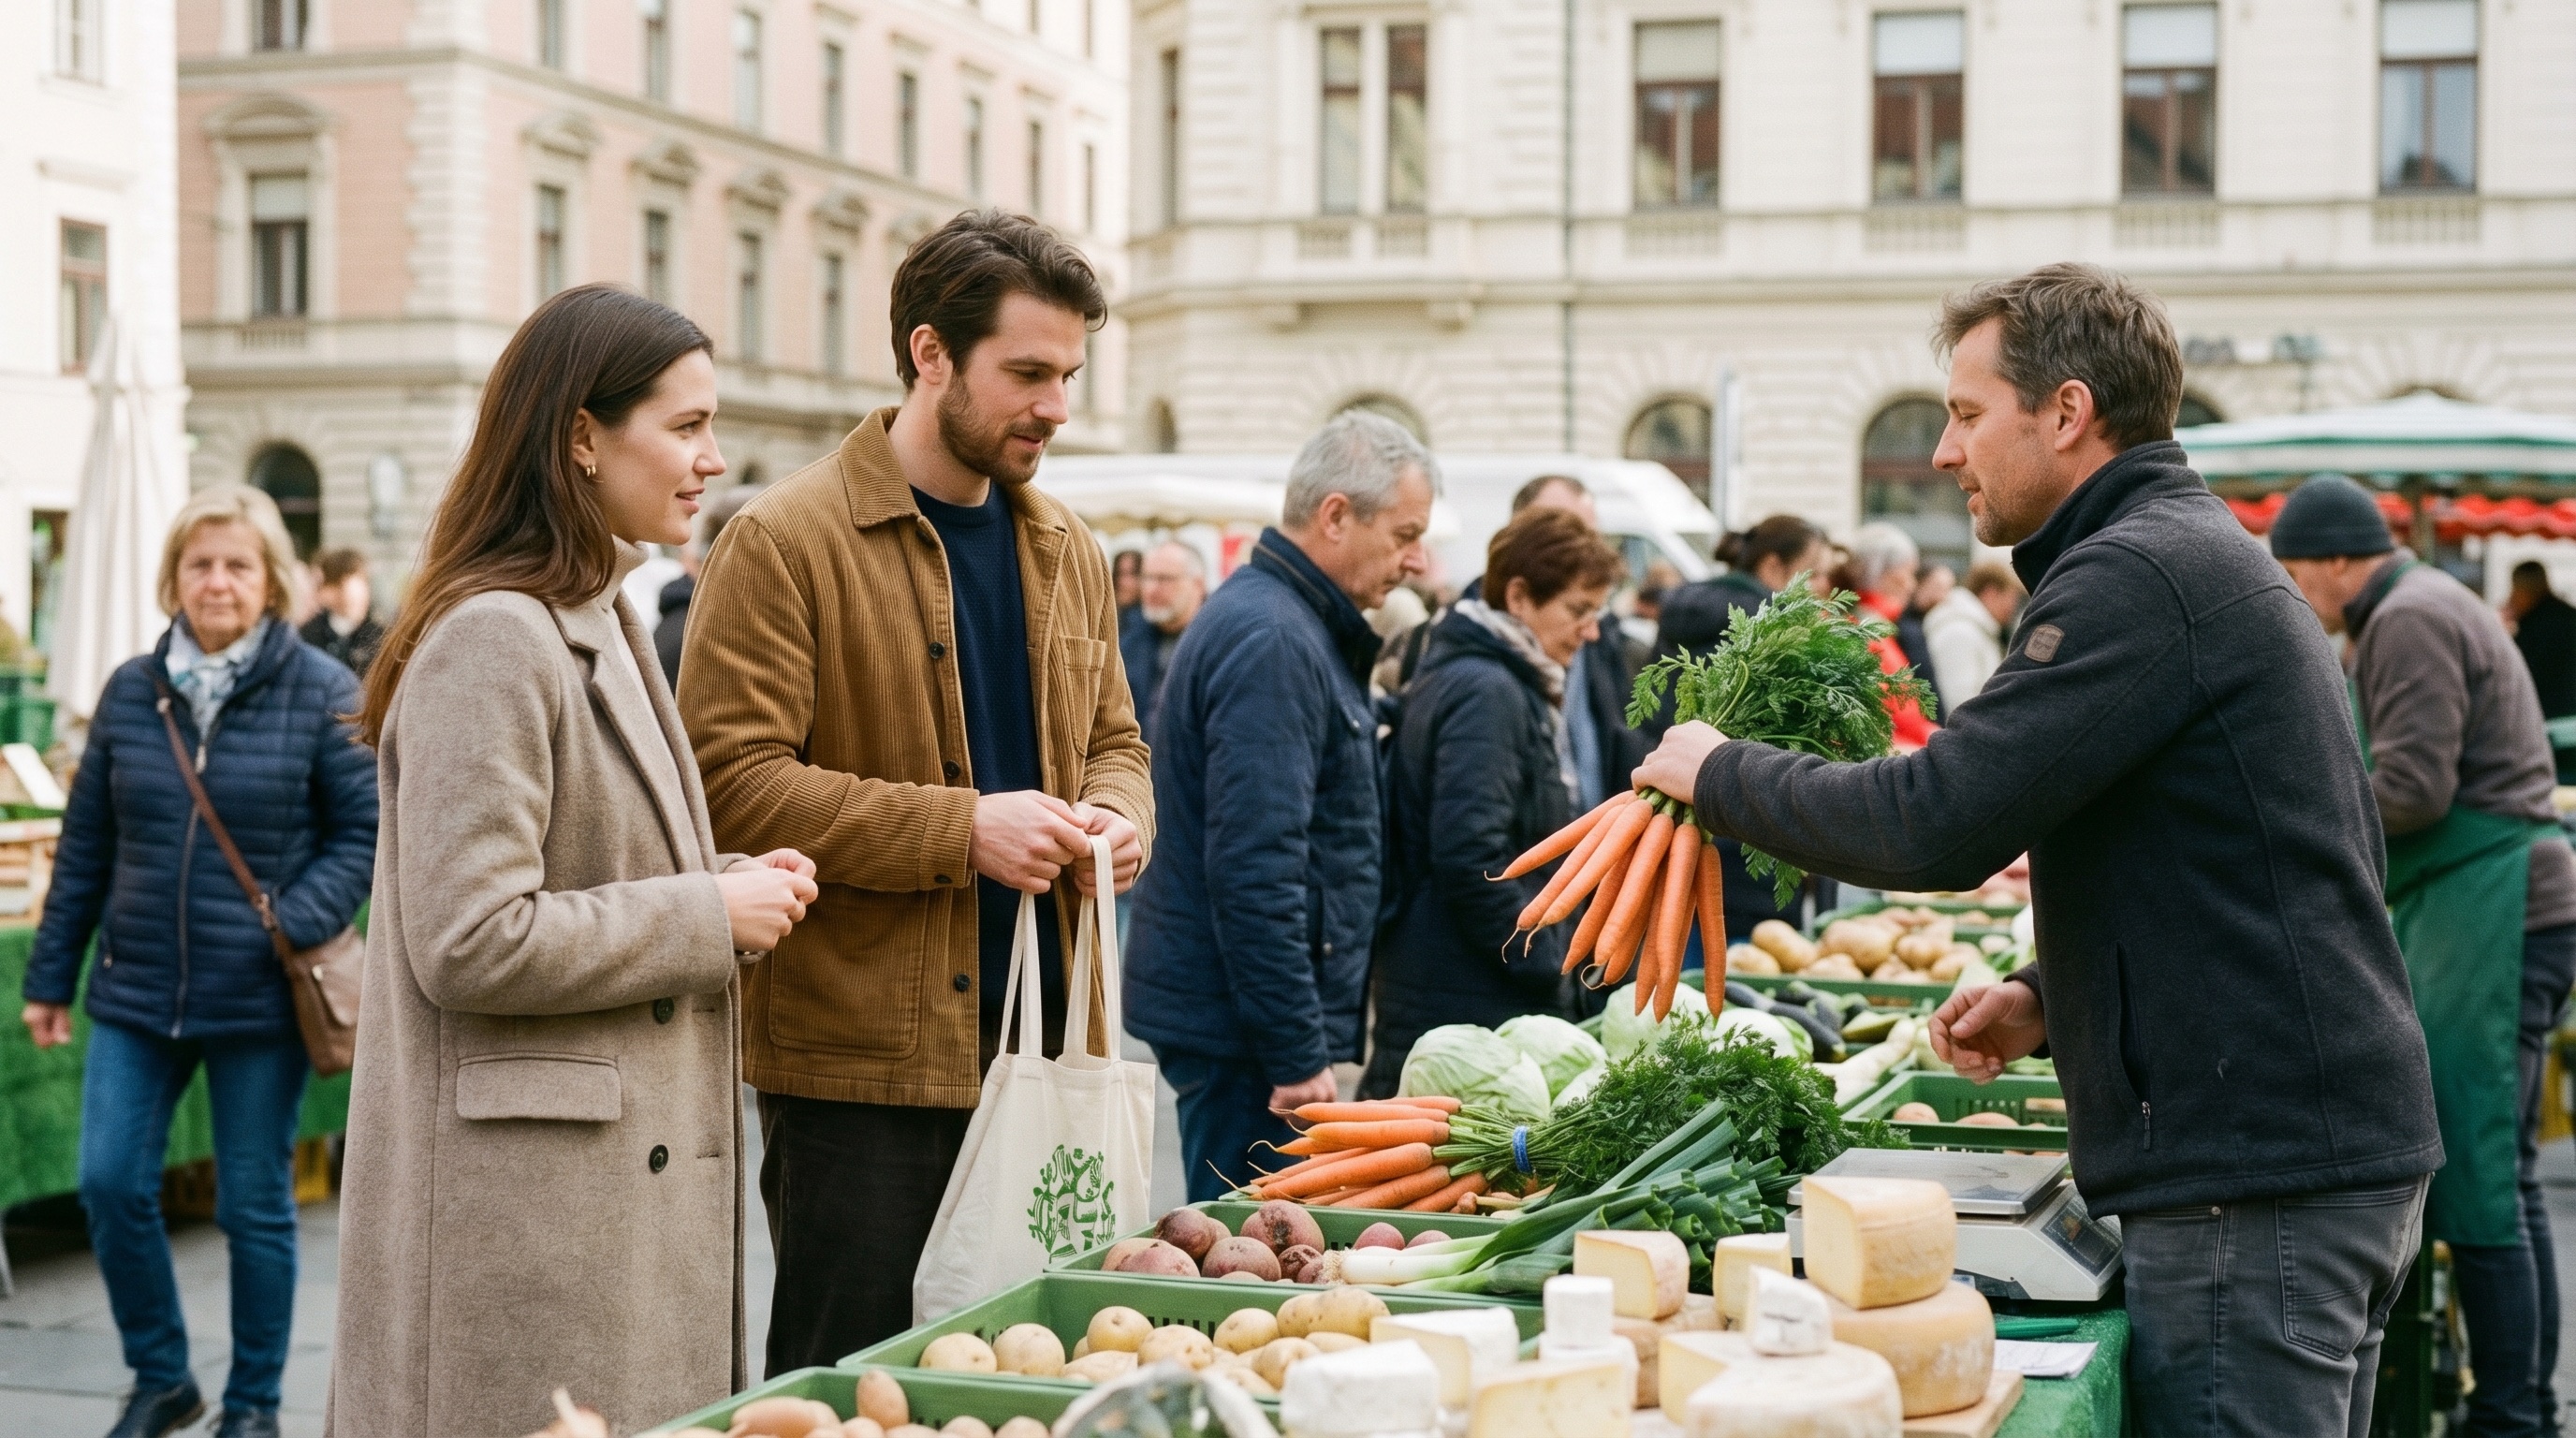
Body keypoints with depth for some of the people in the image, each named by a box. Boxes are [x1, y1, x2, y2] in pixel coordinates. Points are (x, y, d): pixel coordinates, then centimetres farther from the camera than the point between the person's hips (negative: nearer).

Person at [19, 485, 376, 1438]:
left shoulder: (322, 693, -5)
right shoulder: (132, 690, 6)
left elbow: (365, 833, -4)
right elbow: (85, 847, 10)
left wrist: (299, 923, -19)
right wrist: (51, 976, 11)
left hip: (259, 1003, -3)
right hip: (136, 995, 3)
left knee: (255, 1207, 6)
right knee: (111, 1184, 0)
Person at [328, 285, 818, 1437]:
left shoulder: (600, 625, 16)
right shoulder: (493, 639, -16)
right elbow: (470, 943, -23)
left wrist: (727, 884, 7)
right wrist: (709, 917, -14)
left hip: (625, 1174, 10)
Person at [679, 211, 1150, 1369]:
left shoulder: (1066, 552, 15)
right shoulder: (783, 543, -8)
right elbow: (733, 781, -15)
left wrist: (1119, 815, 2)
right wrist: (962, 829, -20)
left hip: (1041, 1045, 7)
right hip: (860, 1064, -6)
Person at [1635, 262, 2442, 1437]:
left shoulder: (2137, 575, -14)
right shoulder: (2206, 553, 19)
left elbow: (1936, 825, -21)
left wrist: (1721, 773, -6)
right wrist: (2052, 1001, 14)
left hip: (2253, 1183, -10)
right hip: (2329, 1154, 10)